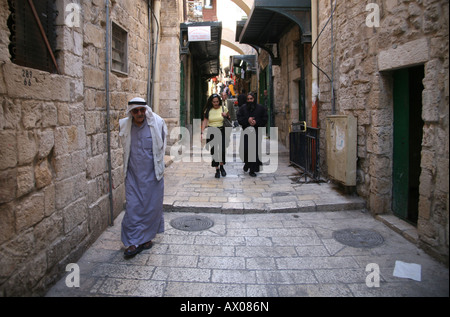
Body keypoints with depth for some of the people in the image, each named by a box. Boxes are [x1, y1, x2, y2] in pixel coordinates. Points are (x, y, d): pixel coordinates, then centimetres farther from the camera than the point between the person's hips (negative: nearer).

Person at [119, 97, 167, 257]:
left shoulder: (157, 124, -8)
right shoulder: (124, 126, -3)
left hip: (152, 174, -1)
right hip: (133, 174, 1)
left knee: (152, 206, 6)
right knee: (133, 206, -1)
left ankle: (146, 237, 24)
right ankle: (133, 242, 9)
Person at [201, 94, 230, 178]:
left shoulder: (224, 108, 4)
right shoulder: (208, 110, 5)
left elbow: (229, 118, 14)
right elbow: (205, 121, 2)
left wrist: (226, 116, -9)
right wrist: (202, 132, -10)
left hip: (222, 131, -1)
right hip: (211, 132, 1)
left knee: (222, 149, -12)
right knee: (214, 151, 2)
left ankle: (221, 166, 14)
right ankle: (217, 170, 15)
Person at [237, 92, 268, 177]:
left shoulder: (260, 108, 5)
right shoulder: (243, 108, 8)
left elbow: (264, 119, 3)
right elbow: (239, 118, 3)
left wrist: (256, 122, -12)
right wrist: (247, 120, -13)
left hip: (257, 132, -1)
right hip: (246, 132, 1)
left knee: (255, 151, -4)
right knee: (246, 150, -3)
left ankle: (252, 170, 3)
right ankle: (247, 164, 26)